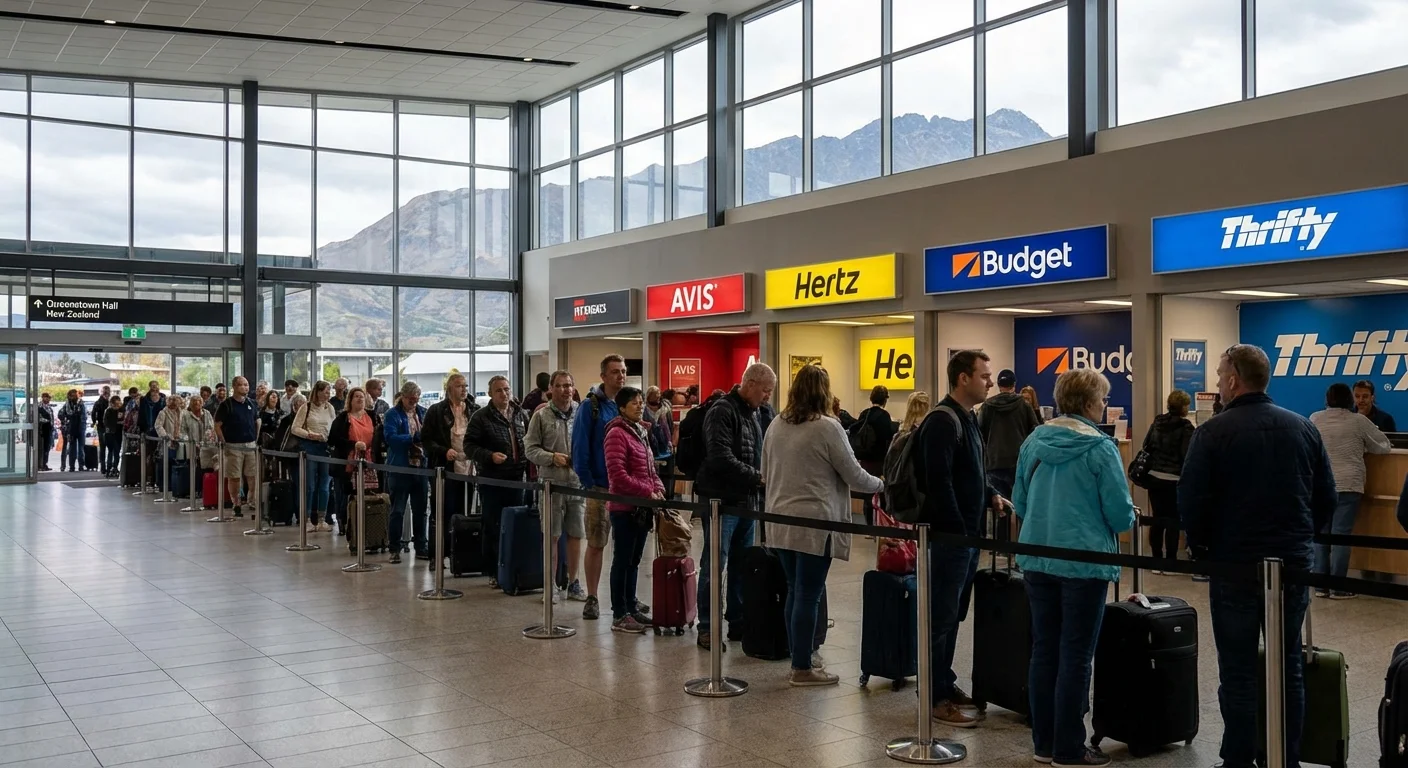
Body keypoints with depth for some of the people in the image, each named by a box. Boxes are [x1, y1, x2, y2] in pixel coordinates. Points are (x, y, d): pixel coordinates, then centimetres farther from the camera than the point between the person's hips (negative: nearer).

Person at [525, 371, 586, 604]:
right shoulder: (541, 415, -1)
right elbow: (530, 448, -1)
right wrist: (552, 457, -15)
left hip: (578, 482, 2)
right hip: (551, 482, -2)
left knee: (576, 535, 9)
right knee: (552, 536, 4)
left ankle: (573, 582, 21)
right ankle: (551, 585, 14)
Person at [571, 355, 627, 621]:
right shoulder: (591, 406, -6)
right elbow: (580, 447, -8)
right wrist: (588, 483, -12)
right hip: (600, 487, -4)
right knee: (596, 544, 1)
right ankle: (592, 599, 10)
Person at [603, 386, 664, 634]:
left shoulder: (641, 432, 15)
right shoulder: (617, 434, -12)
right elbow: (617, 474, -20)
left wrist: (659, 490, 1)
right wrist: (647, 492, -18)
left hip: (643, 508, 8)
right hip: (624, 508, -8)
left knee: (634, 560, 14)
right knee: (622, 561, -1)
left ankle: (631, 608, 22)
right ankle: (619, 615, 5)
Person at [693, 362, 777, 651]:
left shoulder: (753, 414, 14)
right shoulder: (722, 411, -13)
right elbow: (721, 458, -22)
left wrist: (760, 481, 4)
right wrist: (758, 477, -18)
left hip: (747, 500, 8)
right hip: (722, 500, -8)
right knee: (714, 566, -3)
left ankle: (738, 622, 20)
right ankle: (707, 628, 3)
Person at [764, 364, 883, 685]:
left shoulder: (776, 426, 8)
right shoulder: (827, 428, -12)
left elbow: (766, 476, 18)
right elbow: (854, 475, -5)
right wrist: (881, 484, 13)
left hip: (781, 522, 7)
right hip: (814, 524, -7)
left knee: (795, 592, 15)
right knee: (809, 595, -2)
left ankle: (800, 656, 24)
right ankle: (802, 669, 2)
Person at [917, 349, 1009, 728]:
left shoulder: (967, 419, 15)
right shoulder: (943, 421, -17)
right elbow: (939, 483, -23)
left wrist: (991, 496, 8)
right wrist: (958, 532, -22)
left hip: (967, 535, 10)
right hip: (949, 536, -10)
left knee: (953, 616, 17)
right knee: (941, 617, -3)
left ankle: (946, 684, 27)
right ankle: (937, 699, 3)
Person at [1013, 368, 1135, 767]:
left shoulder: (1034, 441, 3)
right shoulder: (1100, 448, -13)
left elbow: (1019, 502, 10)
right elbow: (1121, 513, -12)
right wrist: (1126, 519, 11)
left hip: (1037, 560, 5)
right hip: (1084, 562, -5)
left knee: (1044, 651, 12)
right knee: (1075, 656, 2)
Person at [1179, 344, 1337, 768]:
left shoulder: (1213, 432, -11)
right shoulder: (1304, 428, 3)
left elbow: (1191, 500, -13)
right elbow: (1327, 497, 6)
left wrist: (1201, 546, 3)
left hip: (1235, 564, -4)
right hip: (1294, 564, 4)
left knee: (1238, 671, 3)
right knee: (1288, 668, 12)